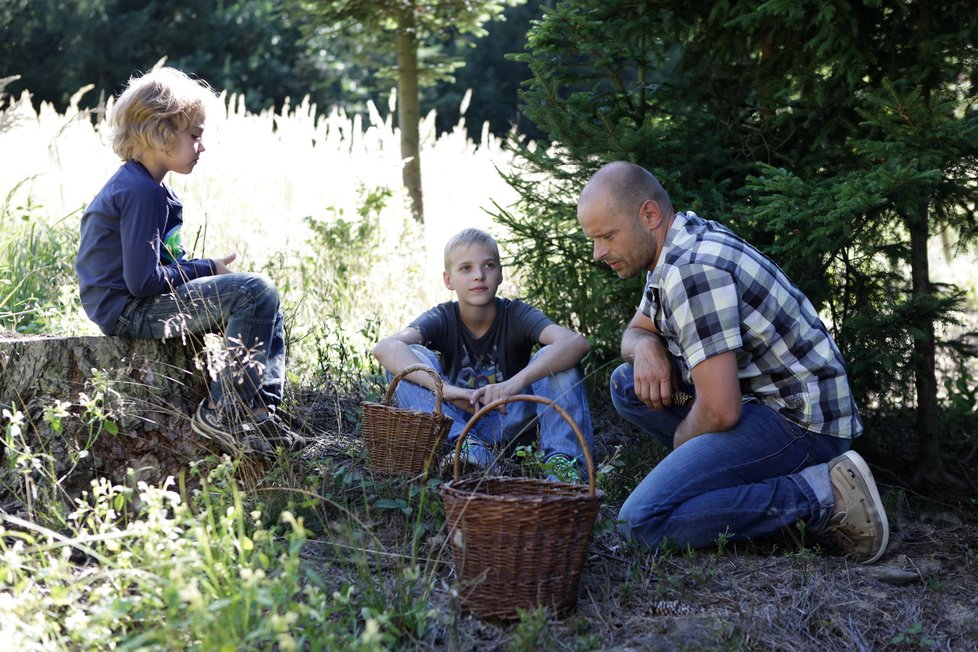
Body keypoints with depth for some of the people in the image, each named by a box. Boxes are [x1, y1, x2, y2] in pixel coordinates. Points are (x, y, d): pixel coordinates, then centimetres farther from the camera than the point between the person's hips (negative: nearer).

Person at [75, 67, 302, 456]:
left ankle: (260, 410, 3)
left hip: (141, 303, 11)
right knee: (255, 292, -21)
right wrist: (209, 269, -12)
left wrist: (207, 269, 5)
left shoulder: (135, 184, 15)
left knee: (264, 303, 12)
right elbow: (142, 279, -24)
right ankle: (223, 413, -14)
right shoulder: (140, 191, -19)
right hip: (128, 310, -11)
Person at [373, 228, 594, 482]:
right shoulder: (443, 318, -10)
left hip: (505, 419, 0)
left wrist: (516, 382, -46)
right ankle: (464, 445, -34)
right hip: (454, 420, 1)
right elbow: (385, 347, -31)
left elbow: (577, 342, -31)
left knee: (556, 357, -21)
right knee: (411, 357, -21)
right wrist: (445, 388, -47)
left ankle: (562, 460, -30)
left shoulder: (515, 314, -11)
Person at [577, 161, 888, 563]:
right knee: (628, 383, 16)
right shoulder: (676, 249, 10)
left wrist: (681, 440, -3)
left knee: (643, 522, -23)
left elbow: (720, 411, -25)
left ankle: (821, 495, -14)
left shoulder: (692, 270, -22)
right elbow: (636, 330, 27)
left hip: (801, 420, -11)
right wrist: (645, 347, 2)